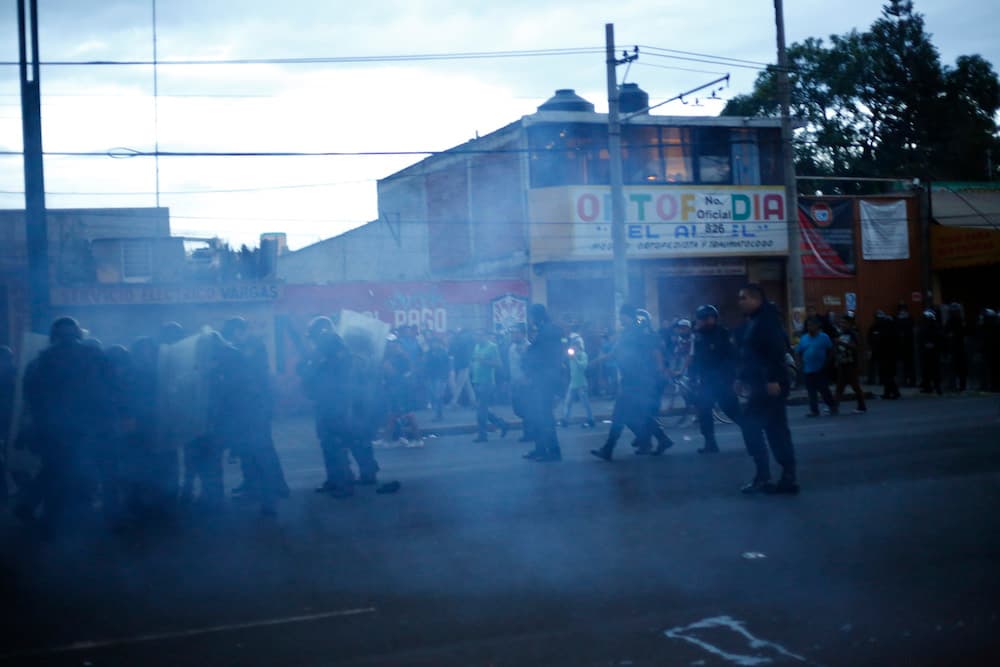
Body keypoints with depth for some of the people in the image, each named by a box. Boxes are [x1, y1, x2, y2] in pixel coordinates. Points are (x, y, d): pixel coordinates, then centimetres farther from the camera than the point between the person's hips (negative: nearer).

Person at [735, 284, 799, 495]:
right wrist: (741, 378, 20)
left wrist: (773, 380, -29)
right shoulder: (753, 321, 18)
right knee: (776, 429, 9)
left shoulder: (767, 319, -13)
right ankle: (788, 477, 11)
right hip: (761, 384, 10)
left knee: (750, 424, -8)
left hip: (769, 384, -10)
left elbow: (776, 351, -23)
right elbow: (747, 354, 22)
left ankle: (763, 477, -4)